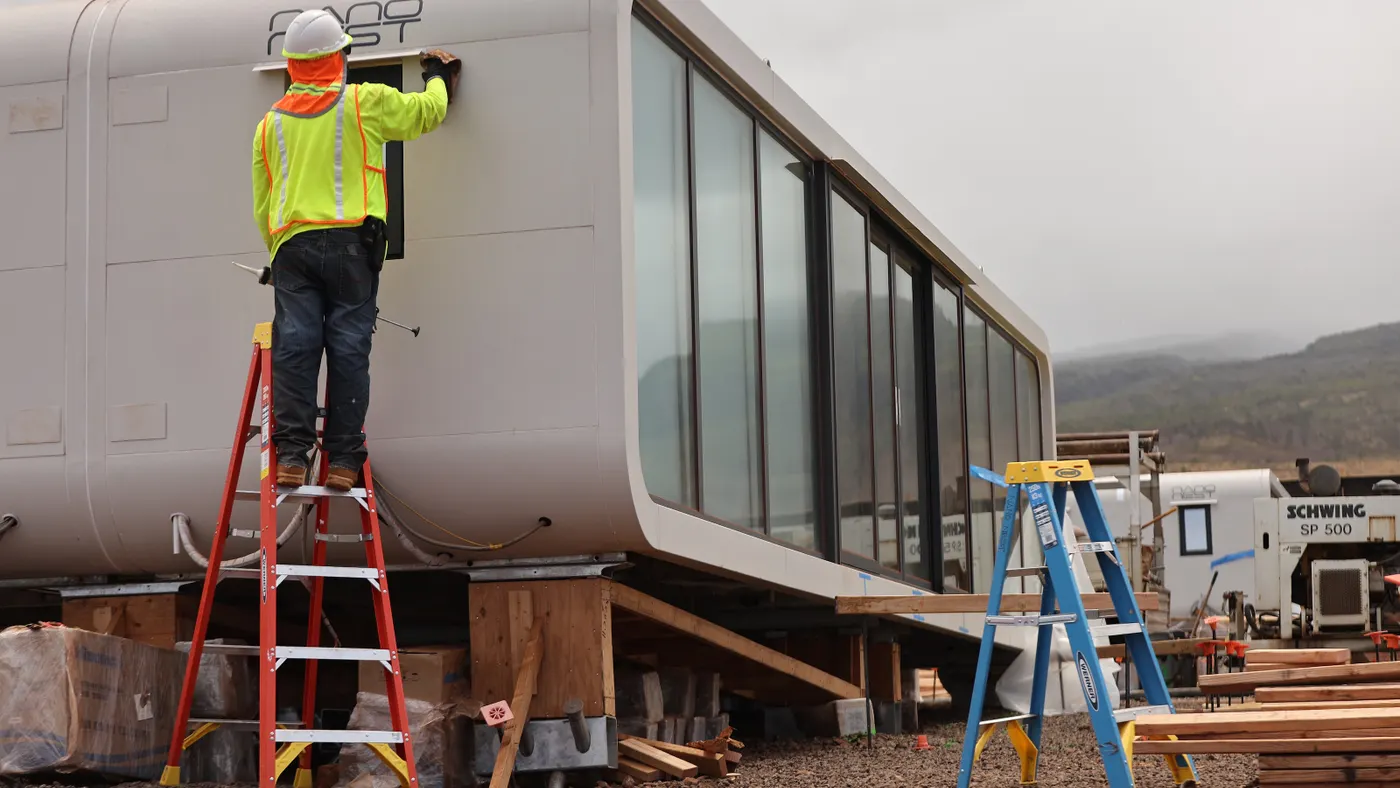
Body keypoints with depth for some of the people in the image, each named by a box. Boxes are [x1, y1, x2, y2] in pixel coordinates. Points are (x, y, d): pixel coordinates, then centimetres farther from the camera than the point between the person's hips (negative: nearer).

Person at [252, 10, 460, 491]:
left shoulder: (271, 123, 15)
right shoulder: (363, 103, 3)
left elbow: (261, 205, 17)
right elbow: (426, 112, 16)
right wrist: (438, 80, 36)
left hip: (291, 244, 3)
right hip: (350, 243, -3)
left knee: (294, 348, -1)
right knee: (348, 351, -1)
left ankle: (291, 455, -10)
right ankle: (342, 460, -3)